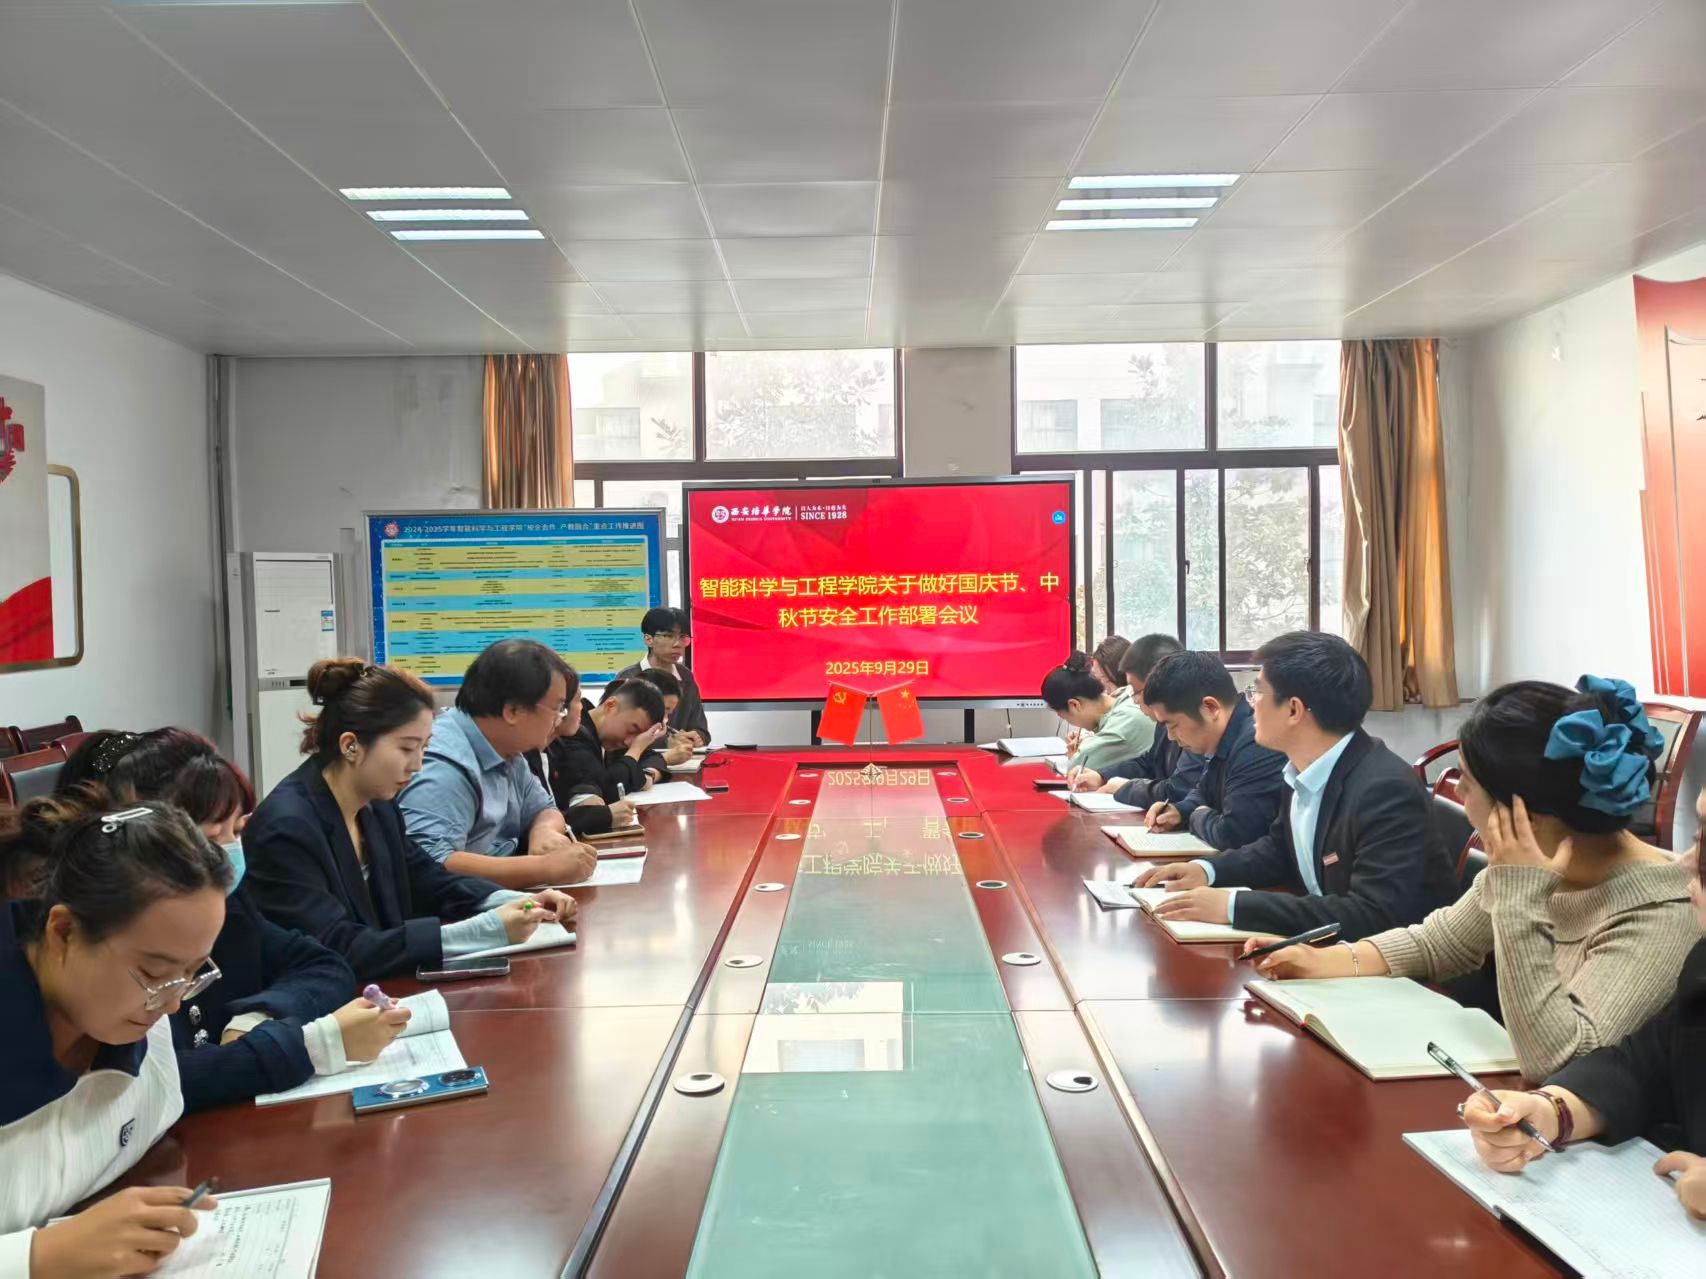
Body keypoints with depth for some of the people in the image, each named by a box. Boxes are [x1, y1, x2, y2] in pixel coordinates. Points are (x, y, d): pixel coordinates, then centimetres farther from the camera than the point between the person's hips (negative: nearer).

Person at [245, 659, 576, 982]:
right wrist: (485, 931, -30)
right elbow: (339, 952, -26)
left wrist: (521, 903, -4)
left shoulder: (377, 805, 4)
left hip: (381, 992, 7)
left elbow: (429, 880, 14)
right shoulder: (286, 829, -21)